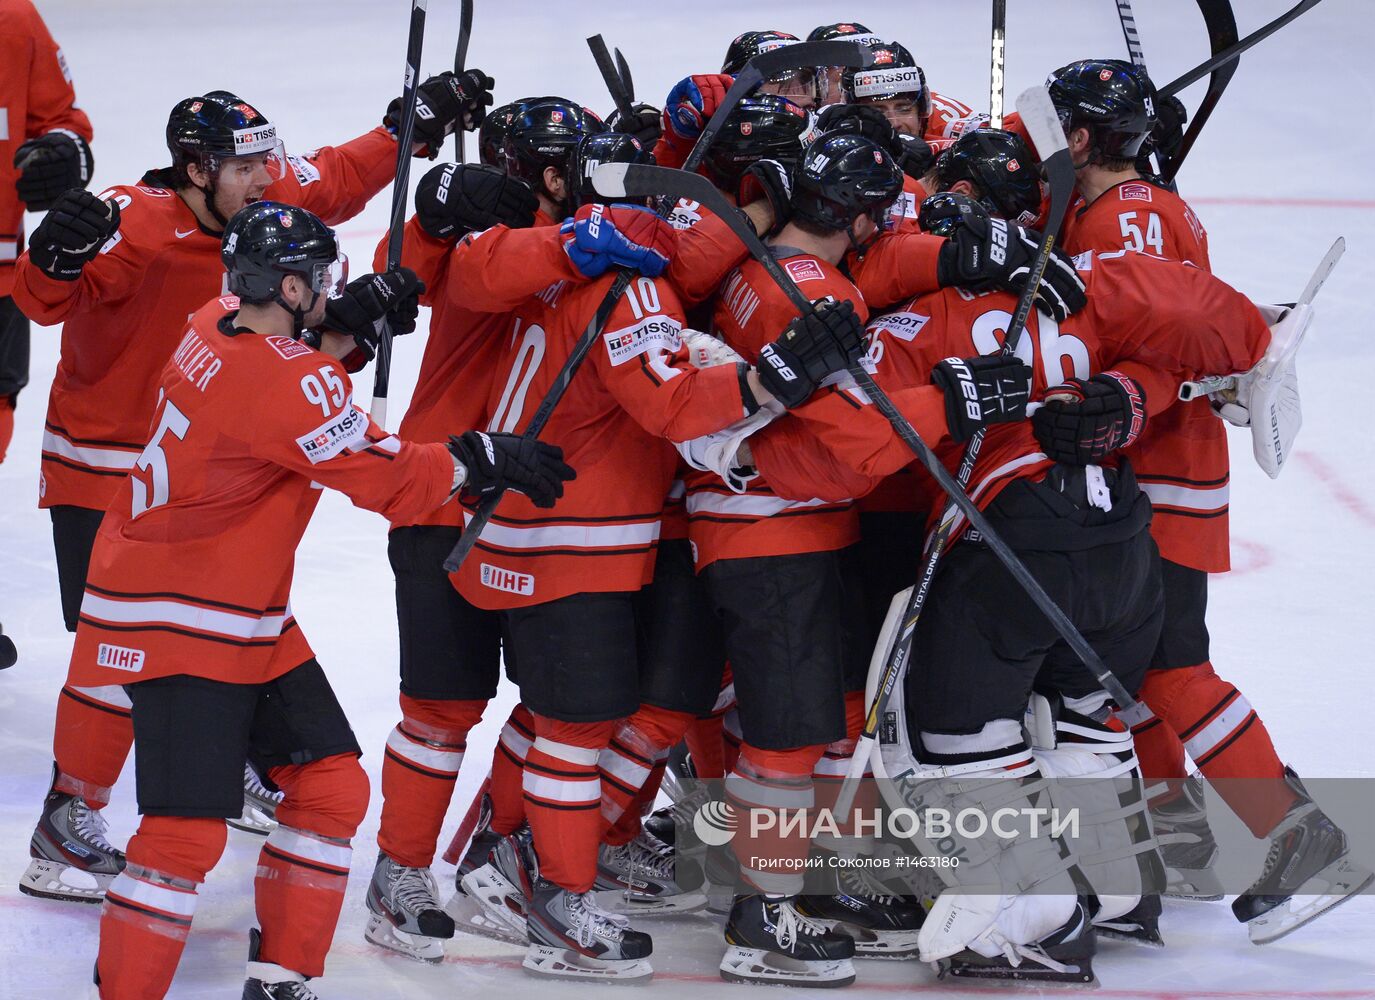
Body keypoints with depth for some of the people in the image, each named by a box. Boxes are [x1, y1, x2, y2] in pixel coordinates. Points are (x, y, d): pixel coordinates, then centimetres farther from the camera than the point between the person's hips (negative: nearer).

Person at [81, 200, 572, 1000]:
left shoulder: (218, 326, -1)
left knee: (332, 786, 11)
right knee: (187, 834, -15)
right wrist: (484, 460, -11)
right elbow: (388, 479, -22)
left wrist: (350, 323, 3)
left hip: (249, 619, 10)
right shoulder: (280, 385, -26)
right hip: (175, 624, -10)